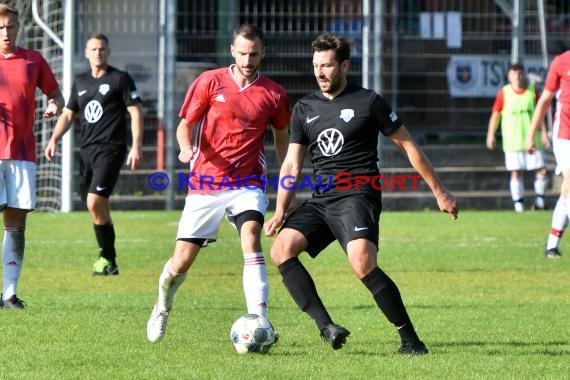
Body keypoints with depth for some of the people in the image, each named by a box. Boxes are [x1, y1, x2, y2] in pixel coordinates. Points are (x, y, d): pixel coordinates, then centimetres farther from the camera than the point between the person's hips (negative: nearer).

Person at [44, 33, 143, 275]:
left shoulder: (120, 79, 0)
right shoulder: (80, 82, 17)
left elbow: (135, 112, -4)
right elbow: (68, 114, 21)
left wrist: (136, 146, -12)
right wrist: (54, 140, 7)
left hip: (110, 149, -7)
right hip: (87, 150, 7)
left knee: (95, 202, -20)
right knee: (100, 208, 9)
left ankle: (107, 259, -11)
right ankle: (109, 262, 17)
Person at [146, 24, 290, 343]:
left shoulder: (274, 94, 2)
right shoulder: (210, 82, -2)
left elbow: (282, 136, 17)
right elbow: (185, 124, 3)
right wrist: (186, 148, -19)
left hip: (247, 183, 0)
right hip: (205, 183, 0)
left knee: (251, 236, -29)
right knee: (182, 261, 2)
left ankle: (258, 319, -33)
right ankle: (163, 305, 36)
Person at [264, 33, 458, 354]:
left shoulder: (368, 102, 0)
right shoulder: (305, 109, 13)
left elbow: (408, 145, 5)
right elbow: (292, 165, 12)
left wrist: (440, 192, 7)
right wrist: (281, 211, -2)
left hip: (357, 197, -6)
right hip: (320, 200, 6)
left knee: (362, 262, -29)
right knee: (282, 248, -17)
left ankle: (411, 340, -18)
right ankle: (326, 326, -21)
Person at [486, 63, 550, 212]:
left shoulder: (532, 92, 4)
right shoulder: (503, 93, -1)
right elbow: (496, 114, 4)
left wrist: (544, 133, 3)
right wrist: (491, 135, 2)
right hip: (512, 142, -2)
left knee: (541, 170, -2)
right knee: (516, 172, -1)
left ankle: (539, 199, 14)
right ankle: (518, 203, 5)